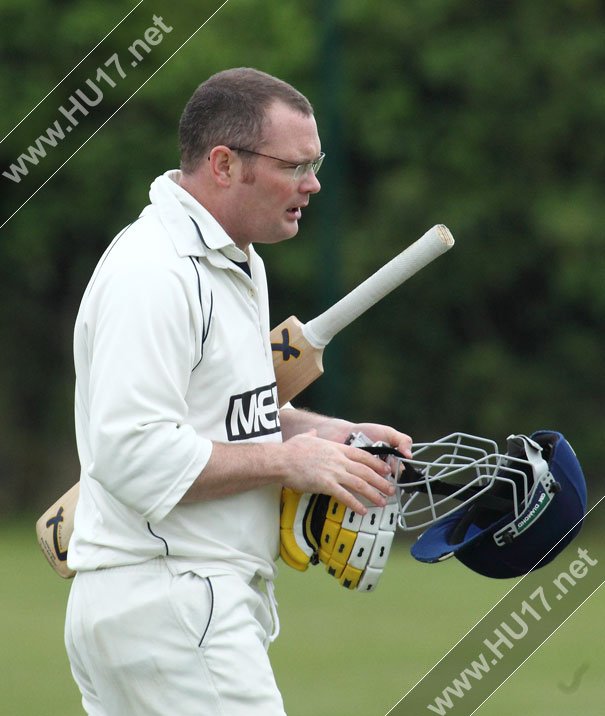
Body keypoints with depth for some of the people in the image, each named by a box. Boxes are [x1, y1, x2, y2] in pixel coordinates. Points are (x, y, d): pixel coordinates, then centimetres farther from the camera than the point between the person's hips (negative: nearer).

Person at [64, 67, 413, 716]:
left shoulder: (239, 265, 17)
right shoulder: (150, 273, -17)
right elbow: (134, 455, -24)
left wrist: (329, 434, 10)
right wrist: (289, 460, -17)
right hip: (168, 607, -10)